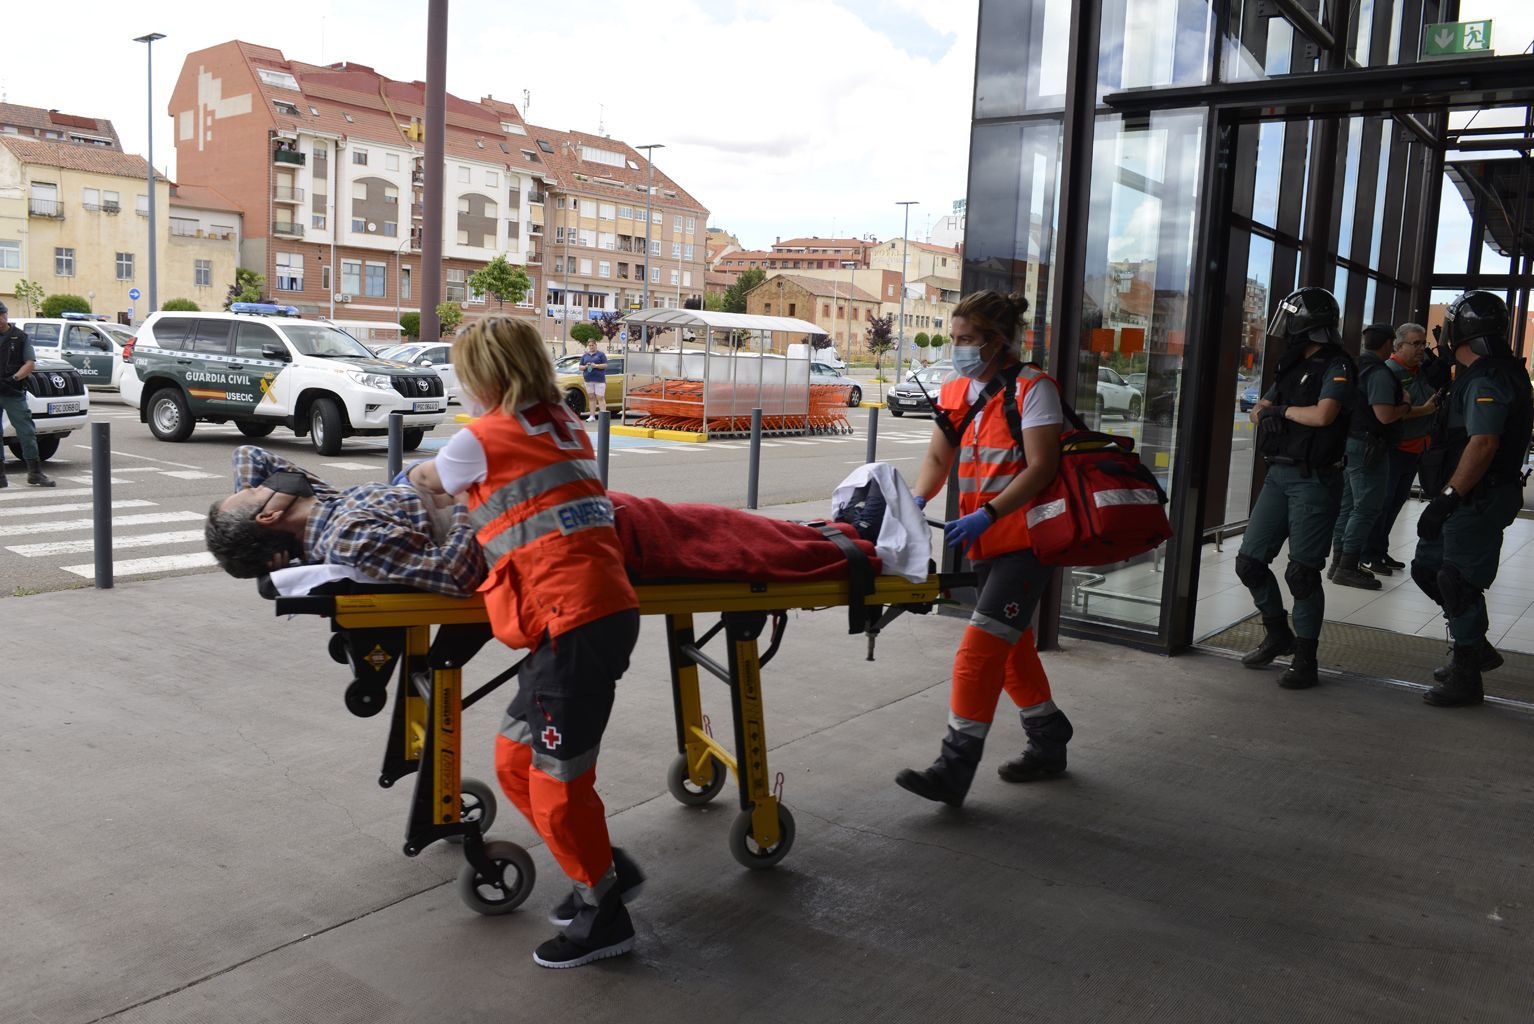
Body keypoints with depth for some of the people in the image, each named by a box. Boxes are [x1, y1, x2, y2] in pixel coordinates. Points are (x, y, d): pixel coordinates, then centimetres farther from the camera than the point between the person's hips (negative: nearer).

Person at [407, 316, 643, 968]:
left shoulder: (482, 438, -2)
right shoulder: (565, 425, 16)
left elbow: (428, 480, 20)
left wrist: (419, 474, 42)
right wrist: (467, 486, 35)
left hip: (572, 618, -8)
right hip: (610, 603, 8)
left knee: (557, 775, 3)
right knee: (515, 759, 18)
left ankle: (603, 914, 17)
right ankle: (602, 866, 29)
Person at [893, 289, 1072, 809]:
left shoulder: (1032, 389, -12)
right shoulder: (958, 393, 10)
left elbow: (1041, 467, -18)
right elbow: (938, 457, 9)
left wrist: (986, 515, -27)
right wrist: (917, 501, -11)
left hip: (1025, 537, -8)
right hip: (988, 541, 8)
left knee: (982, 645, -13)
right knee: (1013, 644, 17)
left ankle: (954, 769, -9)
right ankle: (1049, 742, 35)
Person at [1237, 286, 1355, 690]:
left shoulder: (1336, 366, -10)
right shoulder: (1293, 365, 15)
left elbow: (1322, 414, -24)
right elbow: (1260, 410, 19)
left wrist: (1282, 410, -6)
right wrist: (1265, 412, -5)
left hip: (1314, 480, -8)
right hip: (1278, 475, 8)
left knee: (1302, 573, -4)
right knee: (1250, 562, 9)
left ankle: (1305, 660, 8)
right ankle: (1278, 634, 28)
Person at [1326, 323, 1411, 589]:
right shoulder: (1380, 373, -15)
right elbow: (1385, 415, -23)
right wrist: (1406, 405, -5)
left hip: (1347, 442, 9)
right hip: (1366, 447, -9)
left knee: (1347, 505, 14)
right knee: (1367, 507, -4)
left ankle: (1339, 563, 19)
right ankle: (1347, 567, -4)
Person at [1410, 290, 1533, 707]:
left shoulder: (1485, 380, -20)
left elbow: (1483, 444, -29)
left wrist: (1446, 499, -30)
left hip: (1479, 500, -10)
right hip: (1469, 499, 10)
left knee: (1458, 584, -4)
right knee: (1426, 568, 16)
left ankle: (1465, 678, 7)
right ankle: (1476, 649, 26)